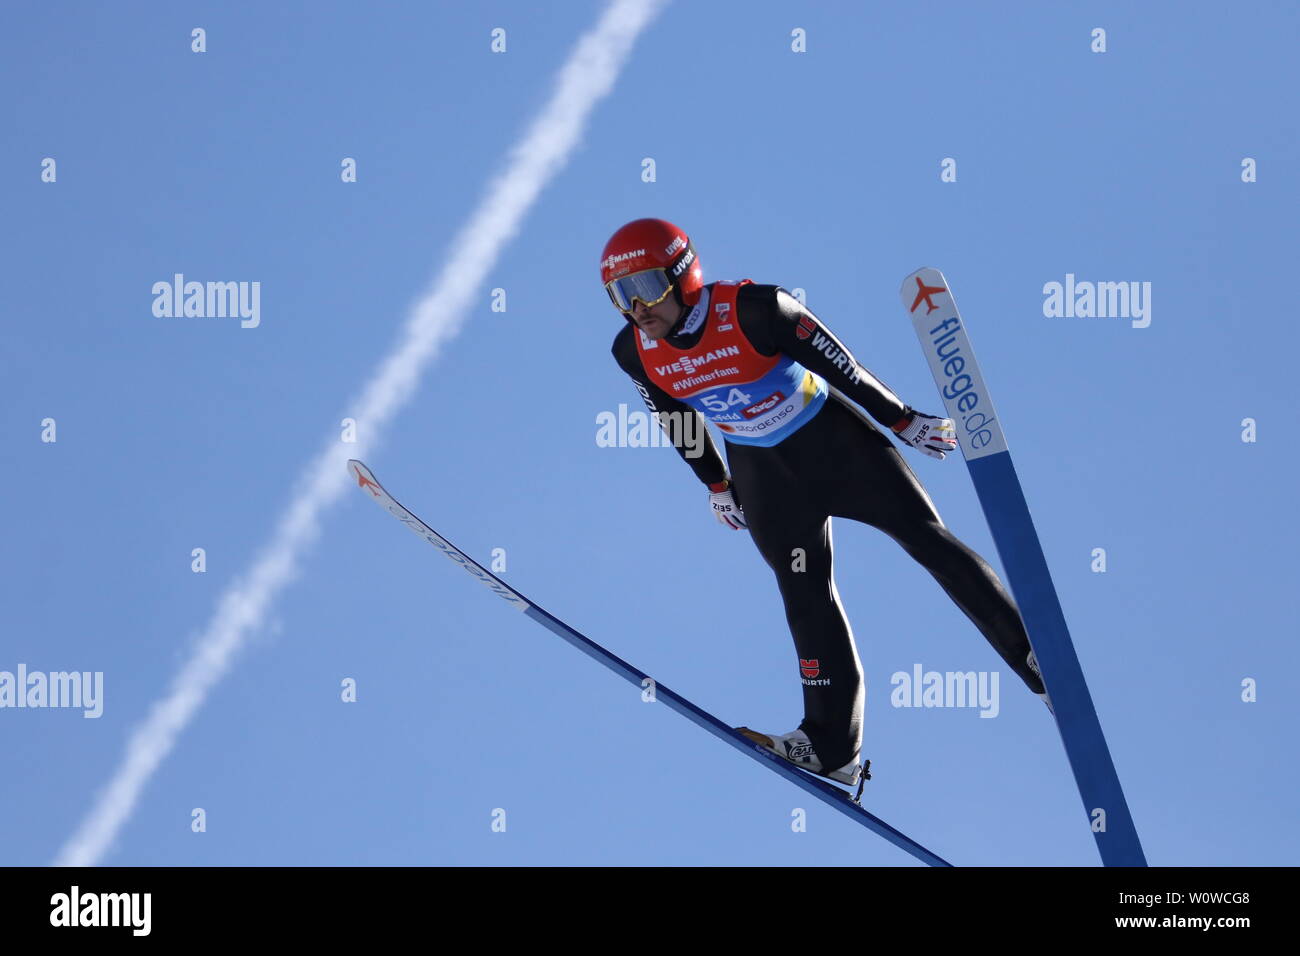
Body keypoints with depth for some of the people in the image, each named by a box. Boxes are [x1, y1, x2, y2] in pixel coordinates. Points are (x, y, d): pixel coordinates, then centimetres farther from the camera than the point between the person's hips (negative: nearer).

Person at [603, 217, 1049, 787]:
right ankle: (832, 745, 0)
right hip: (762, 473, 4)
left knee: (925, 537, -3)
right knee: (804, 592, 0)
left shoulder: (753, 309, -29)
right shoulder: (633, 351, -14)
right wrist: (715, 483, 16)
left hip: (834, 440, -4)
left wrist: (903, 421, -10)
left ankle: (1034, 656, 4)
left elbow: (838, 364, -18)